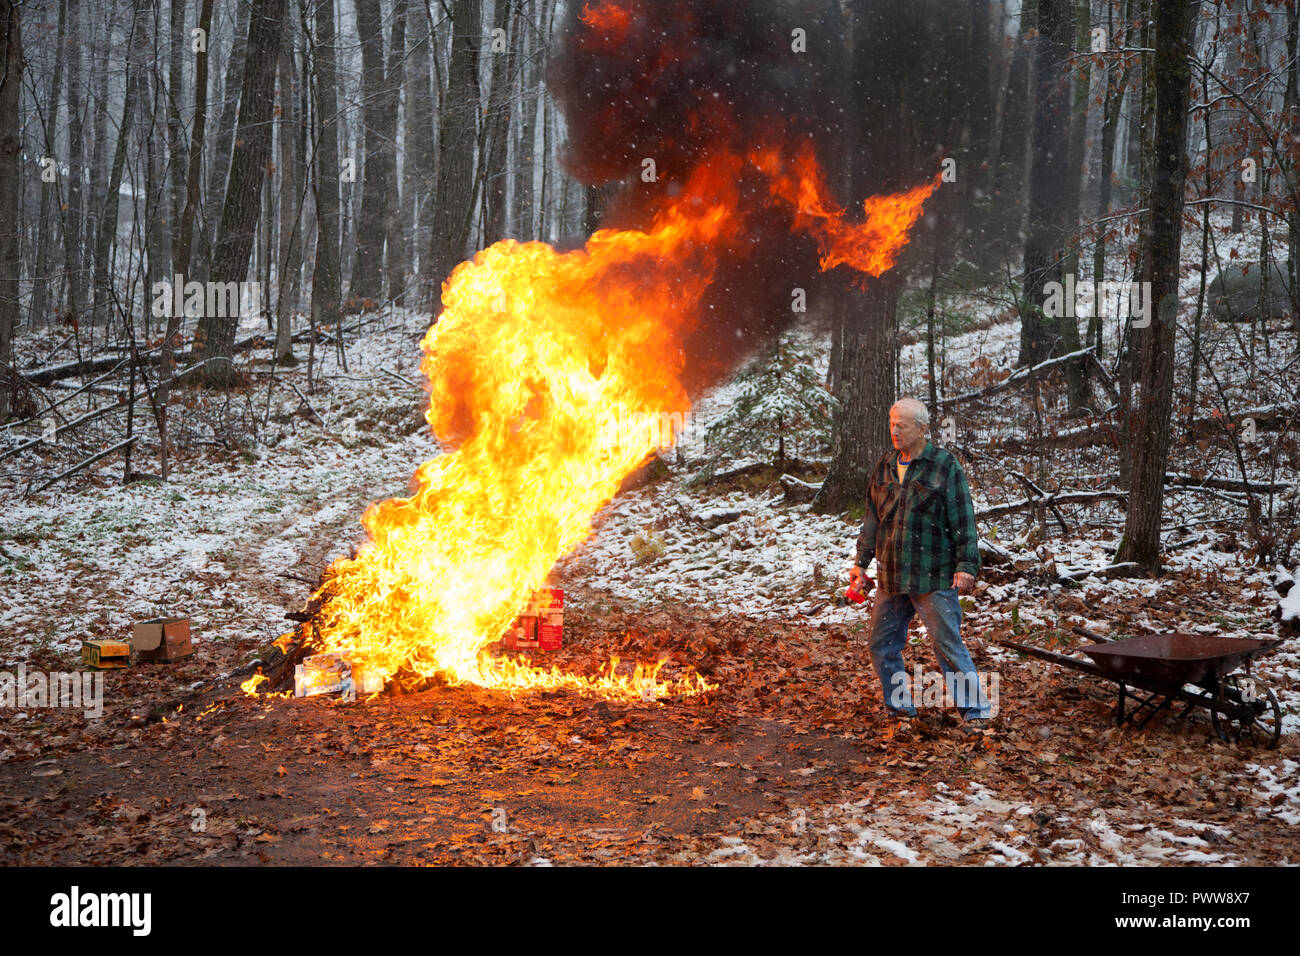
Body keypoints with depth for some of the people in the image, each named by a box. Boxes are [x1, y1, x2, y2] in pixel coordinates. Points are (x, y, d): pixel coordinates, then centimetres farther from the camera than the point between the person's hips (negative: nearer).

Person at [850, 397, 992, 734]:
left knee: (948, 645, -4)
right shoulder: (885, 466, 11)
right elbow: (872, 519, 18)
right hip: (891, 577, 6)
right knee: (882, 646, 10)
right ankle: (900, 709, 26)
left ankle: (974, 710, 8)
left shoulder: (944, 465, -5)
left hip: (933, 579, -6)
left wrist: (966, 566, -12)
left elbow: (963, 520, -6)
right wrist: (861, 562, 16)